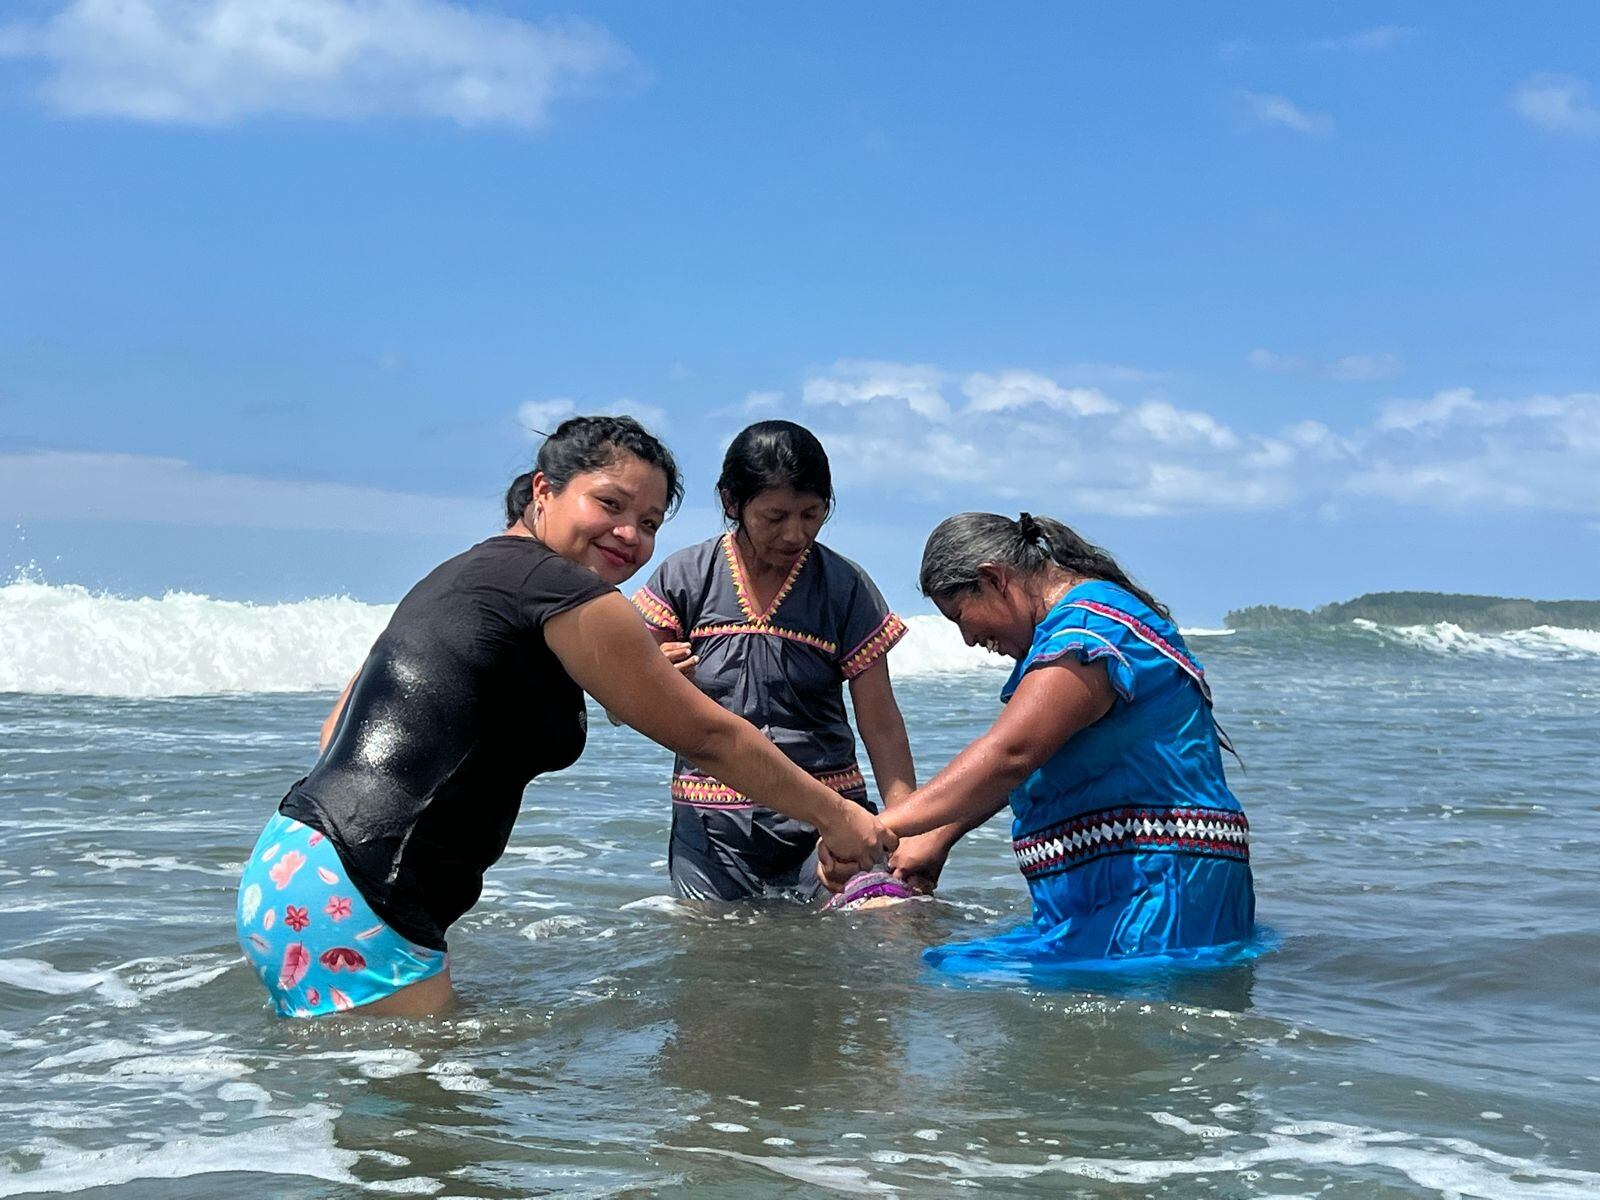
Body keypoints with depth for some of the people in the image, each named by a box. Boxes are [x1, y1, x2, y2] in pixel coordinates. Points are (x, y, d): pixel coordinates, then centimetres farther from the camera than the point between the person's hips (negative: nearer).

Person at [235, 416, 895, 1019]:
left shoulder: (463, 574, 20)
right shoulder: (568, 595, -8)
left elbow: (340, 728, 21)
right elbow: (707, 737, -1)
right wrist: (838, 816, 10)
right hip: (351, 900, -10)